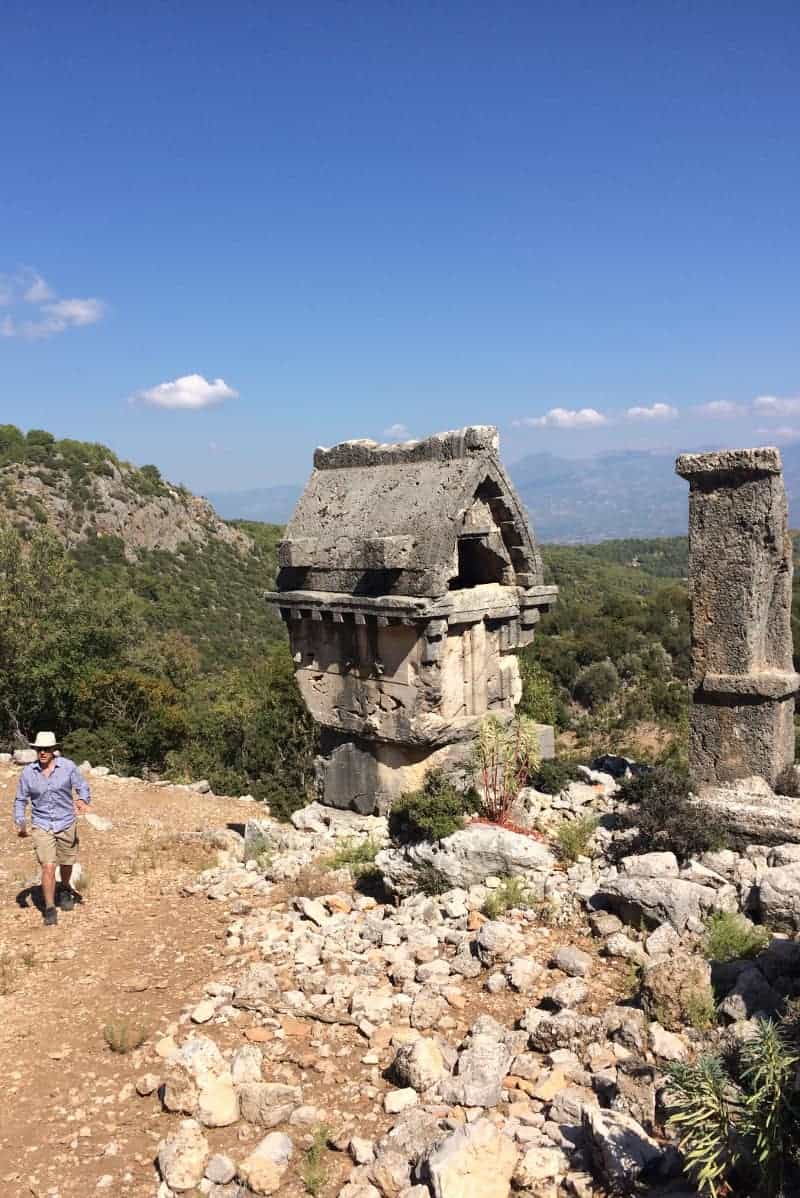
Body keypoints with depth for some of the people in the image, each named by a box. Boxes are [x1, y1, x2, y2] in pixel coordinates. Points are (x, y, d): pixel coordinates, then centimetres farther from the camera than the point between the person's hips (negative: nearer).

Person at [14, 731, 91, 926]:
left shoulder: (68, 766, -11)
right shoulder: (28, 772, -6)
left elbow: (83, 787, -6)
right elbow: (21, 800, 4)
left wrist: (83, 800, -28)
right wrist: (20, 822, -10)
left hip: (66, 823, 1)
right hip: (41, 825, 0)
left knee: (66, 863, 17)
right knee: (48, 867, -11)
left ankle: (65, 890, 48)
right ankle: (50, 909, 2)